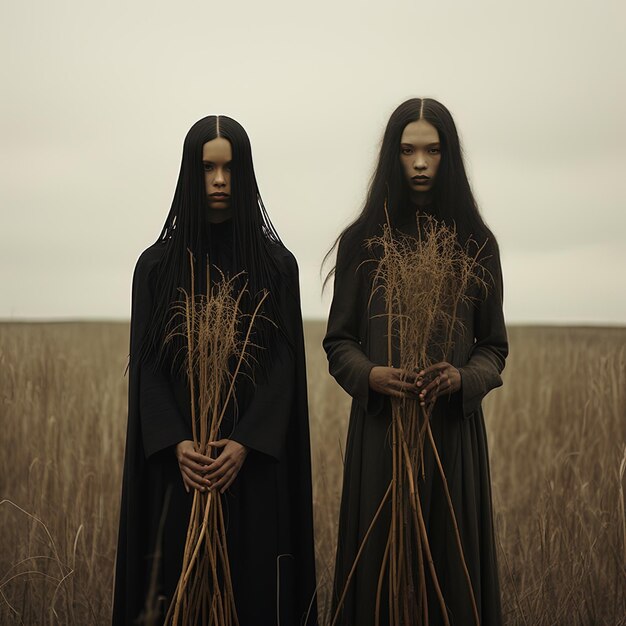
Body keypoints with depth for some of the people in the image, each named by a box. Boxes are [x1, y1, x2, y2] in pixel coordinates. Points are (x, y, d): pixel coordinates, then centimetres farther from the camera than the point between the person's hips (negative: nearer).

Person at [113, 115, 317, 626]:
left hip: (253, 460, 0)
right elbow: (146, 364, 0)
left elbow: (284, 363, -3)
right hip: (179, 460, 1)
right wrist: (176, 443, -15)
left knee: (255, 582, 0)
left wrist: (244, 443, -16)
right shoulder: (157, 264, 5)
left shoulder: (276, 263, 3)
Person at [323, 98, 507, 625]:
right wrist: (370, 375, -17)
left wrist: (462, 377, -16)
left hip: (454, 429, 1)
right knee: (380, 563, 2)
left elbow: (494, 344, 6)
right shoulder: (360, 242, 2)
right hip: (381, 428, -1)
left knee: (451, 560, 3)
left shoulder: (477, 243, 4)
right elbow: (339, 340, 4)